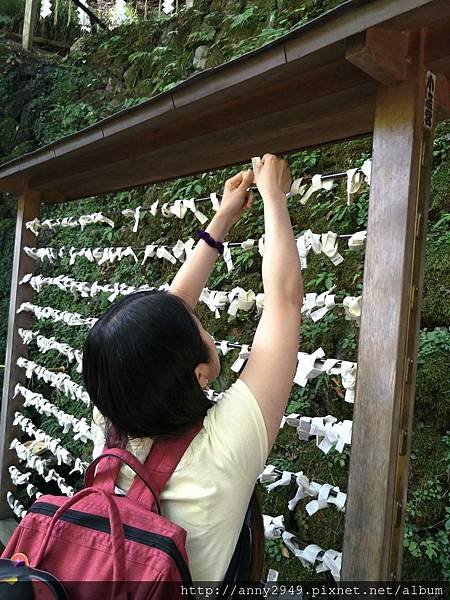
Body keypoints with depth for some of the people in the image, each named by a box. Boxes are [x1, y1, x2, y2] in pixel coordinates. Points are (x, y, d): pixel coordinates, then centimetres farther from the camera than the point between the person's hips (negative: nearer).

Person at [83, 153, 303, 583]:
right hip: (199, 581, -4)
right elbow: (284, 295, -27)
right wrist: (273, 196, -15)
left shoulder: (110, 426, -21)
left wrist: (223, 220, -3)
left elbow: (173, 307, -10)